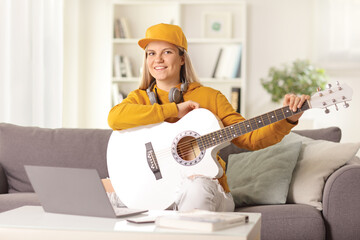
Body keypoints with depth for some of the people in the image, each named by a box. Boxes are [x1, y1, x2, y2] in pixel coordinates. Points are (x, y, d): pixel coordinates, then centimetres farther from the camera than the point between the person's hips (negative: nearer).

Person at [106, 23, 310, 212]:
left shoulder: (209, 97, 7)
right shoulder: (140, 98, 8)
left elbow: (250, 139, 3)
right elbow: (115, 117, -16)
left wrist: (288, 120, -13)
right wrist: (174, 110, -16)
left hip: (208, 191, 1)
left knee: (198, 185, -34)